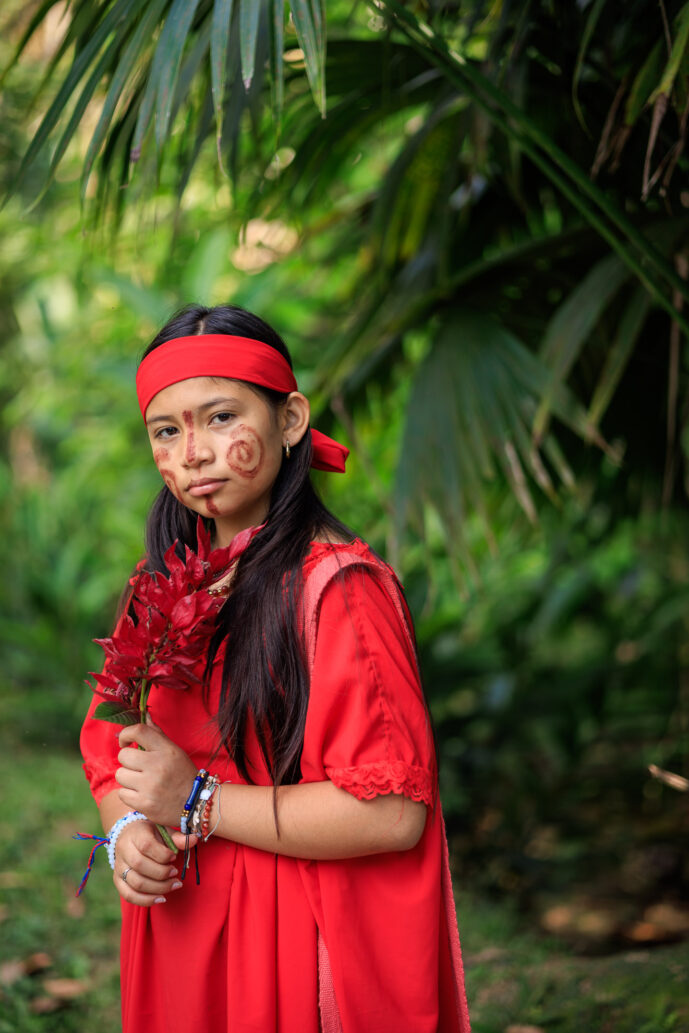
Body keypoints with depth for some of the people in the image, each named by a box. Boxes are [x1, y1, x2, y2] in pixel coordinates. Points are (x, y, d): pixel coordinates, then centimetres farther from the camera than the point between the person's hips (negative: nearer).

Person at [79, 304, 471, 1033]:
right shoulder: (162, 584, 6)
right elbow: (110, 744, 11)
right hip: (179, 940, 6)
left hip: (304, 947, -6)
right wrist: (126, 829, -11)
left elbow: (393, 811, -24)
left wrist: (199, 803, -20)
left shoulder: (339, 587, -18)